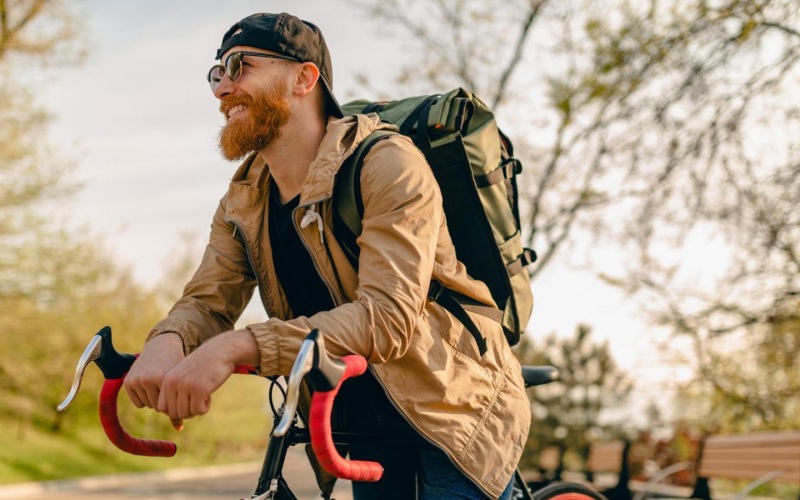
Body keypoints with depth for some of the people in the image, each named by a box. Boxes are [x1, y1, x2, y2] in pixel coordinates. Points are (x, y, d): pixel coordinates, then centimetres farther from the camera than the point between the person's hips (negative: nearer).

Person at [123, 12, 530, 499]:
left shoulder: (389, 165, -20)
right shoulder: (242, 204, 4)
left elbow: (388, 317, -30)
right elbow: (208, 299, -4)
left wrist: (237, 346, -40)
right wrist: (166, 342, -30)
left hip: (458, 416, -6)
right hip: (372, 431, 6)